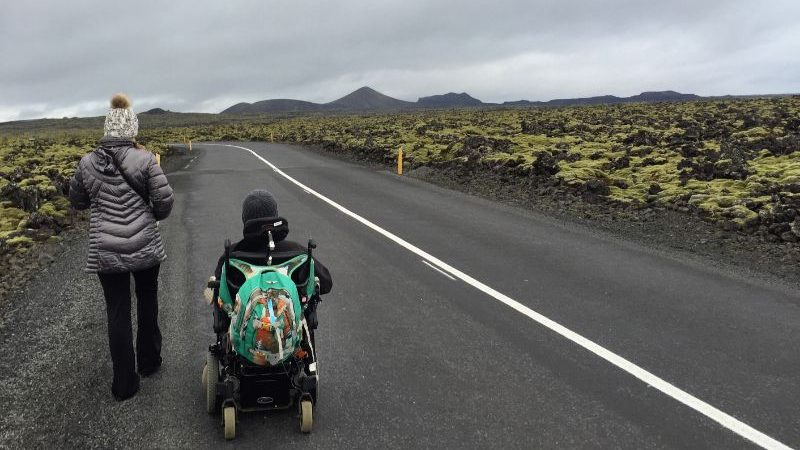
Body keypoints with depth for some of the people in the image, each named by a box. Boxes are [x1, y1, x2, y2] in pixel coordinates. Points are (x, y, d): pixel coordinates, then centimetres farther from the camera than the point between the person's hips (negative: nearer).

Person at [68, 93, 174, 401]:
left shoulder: (87, 163, -2)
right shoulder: (144, 159, -11)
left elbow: (77, 202, 11)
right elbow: (165, 201, -11)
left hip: (105, 252, 1)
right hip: (144, 247, -1)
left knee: (118, 312, 7)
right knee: (147, 302, 21)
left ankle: (124, 384, 12)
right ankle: (149, 362, 35)